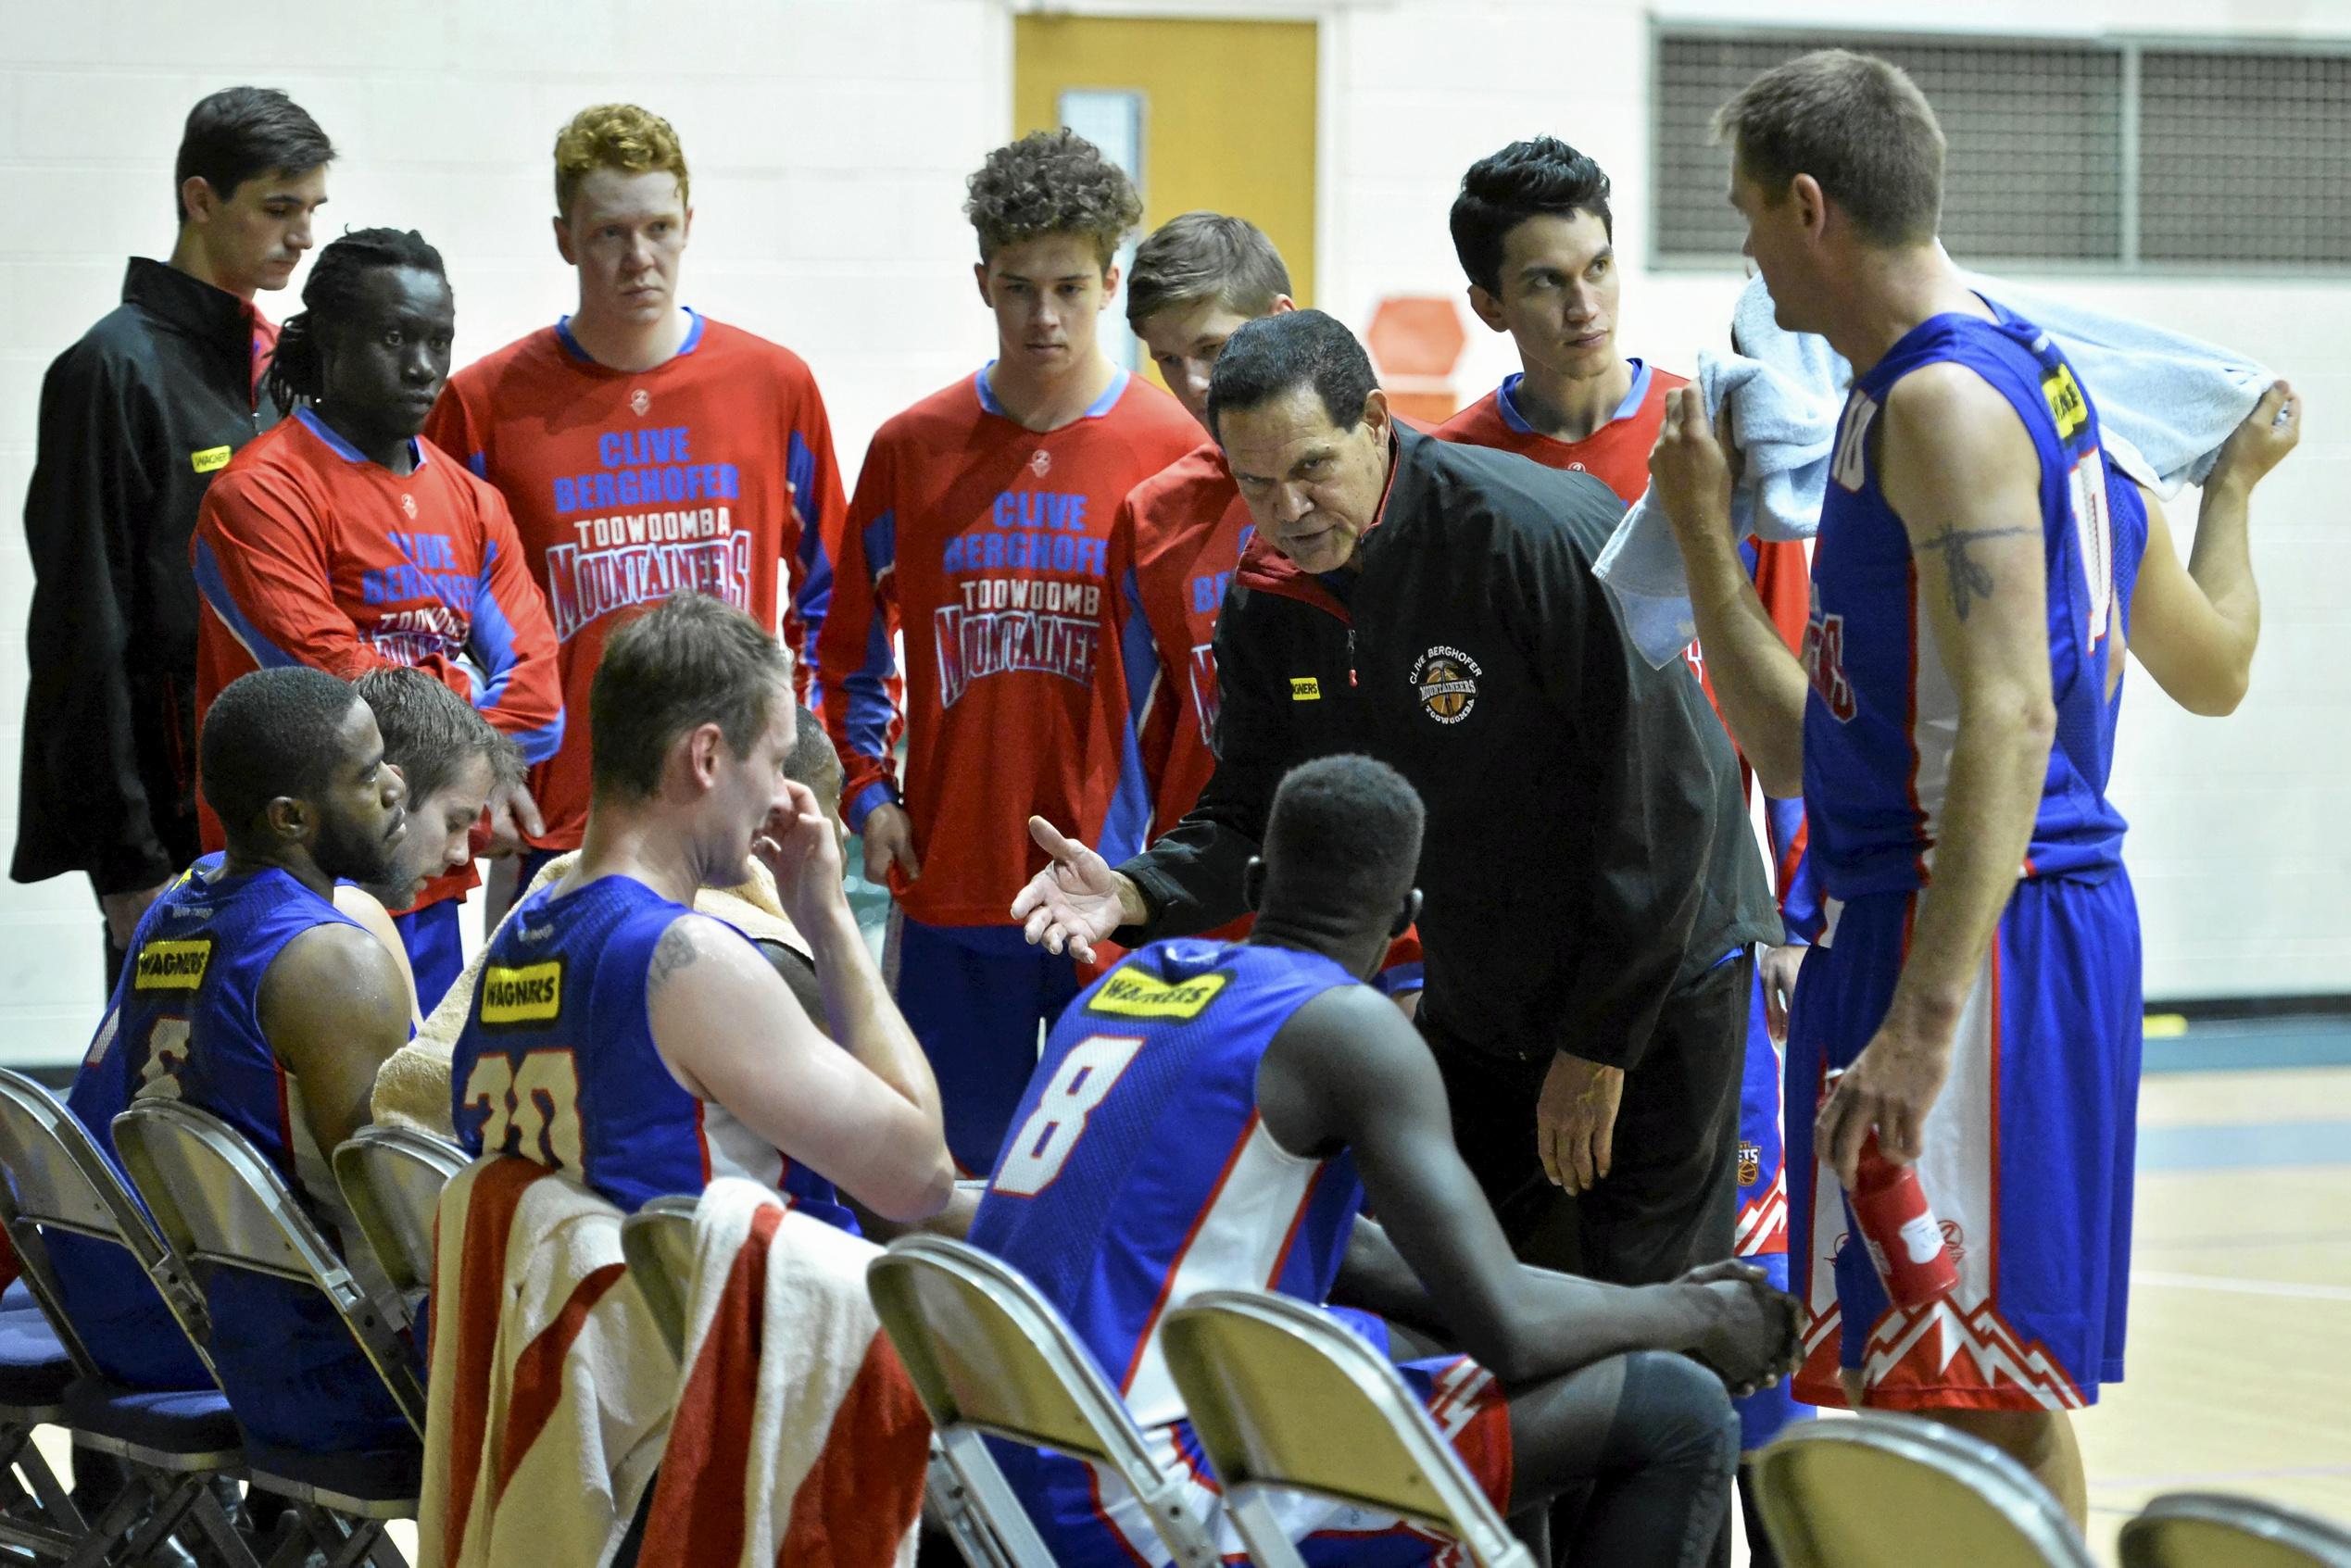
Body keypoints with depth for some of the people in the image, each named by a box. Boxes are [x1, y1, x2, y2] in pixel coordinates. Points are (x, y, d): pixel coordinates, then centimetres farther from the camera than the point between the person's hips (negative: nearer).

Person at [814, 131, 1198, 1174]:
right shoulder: (913, 449, 6)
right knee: (950, 1174, 7)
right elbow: (852, 649, 16)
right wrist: (867, 795, 5)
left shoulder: (1174, 451, -2)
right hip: (951, 882, 2)